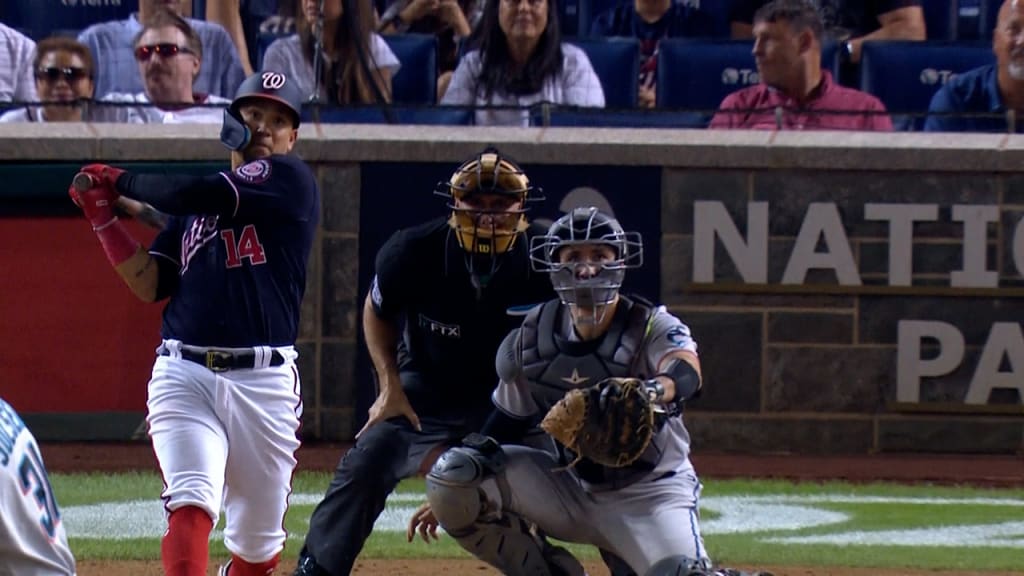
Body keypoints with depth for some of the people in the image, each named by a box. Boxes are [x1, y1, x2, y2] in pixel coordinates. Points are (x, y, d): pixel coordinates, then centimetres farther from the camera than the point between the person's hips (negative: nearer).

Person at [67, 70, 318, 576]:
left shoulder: (290, 180, 3)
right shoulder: (194, 205, 19)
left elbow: (199, 196, -9)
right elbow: (149, 285, 11)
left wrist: (121, 181, 4)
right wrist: (103, 215, 4)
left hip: (264, 382, -2)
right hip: (185, 375, 2)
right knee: (191, 505, -21)